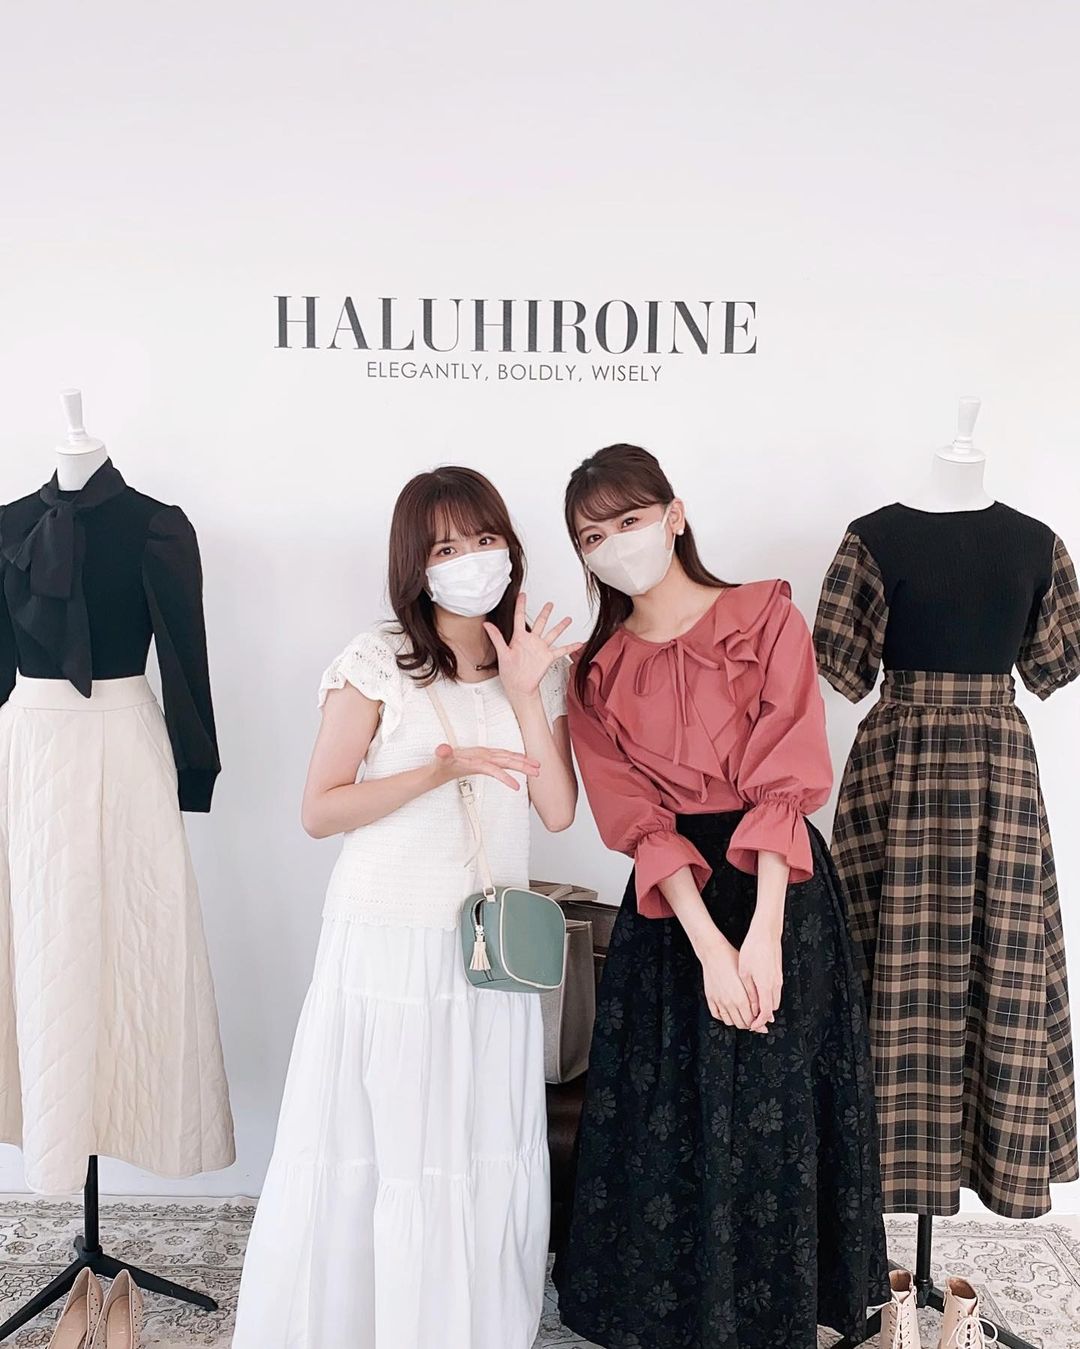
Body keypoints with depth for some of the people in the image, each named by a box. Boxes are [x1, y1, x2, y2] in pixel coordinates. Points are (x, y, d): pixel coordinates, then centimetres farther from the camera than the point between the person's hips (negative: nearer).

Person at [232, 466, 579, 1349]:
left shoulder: (542, 664, 6)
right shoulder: (378, 662, -6)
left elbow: (558, 812, -2)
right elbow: (320, 811, -7)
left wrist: (526, 695, -12)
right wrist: (437, 770, -19)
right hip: (386, 942, -3)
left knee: (485, 1153, 8)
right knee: (376, 1148, 5)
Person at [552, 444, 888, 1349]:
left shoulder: (766, 618, -3)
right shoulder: (597, 672, 5)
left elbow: (783, 787, -11)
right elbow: (637, 821, -4)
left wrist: (763, 934, -19)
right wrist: (708, 945, -15)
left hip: (781, 883, -2)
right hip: (669, 902, 2)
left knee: (777, 1113, 4)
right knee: (667, 1115, 7)